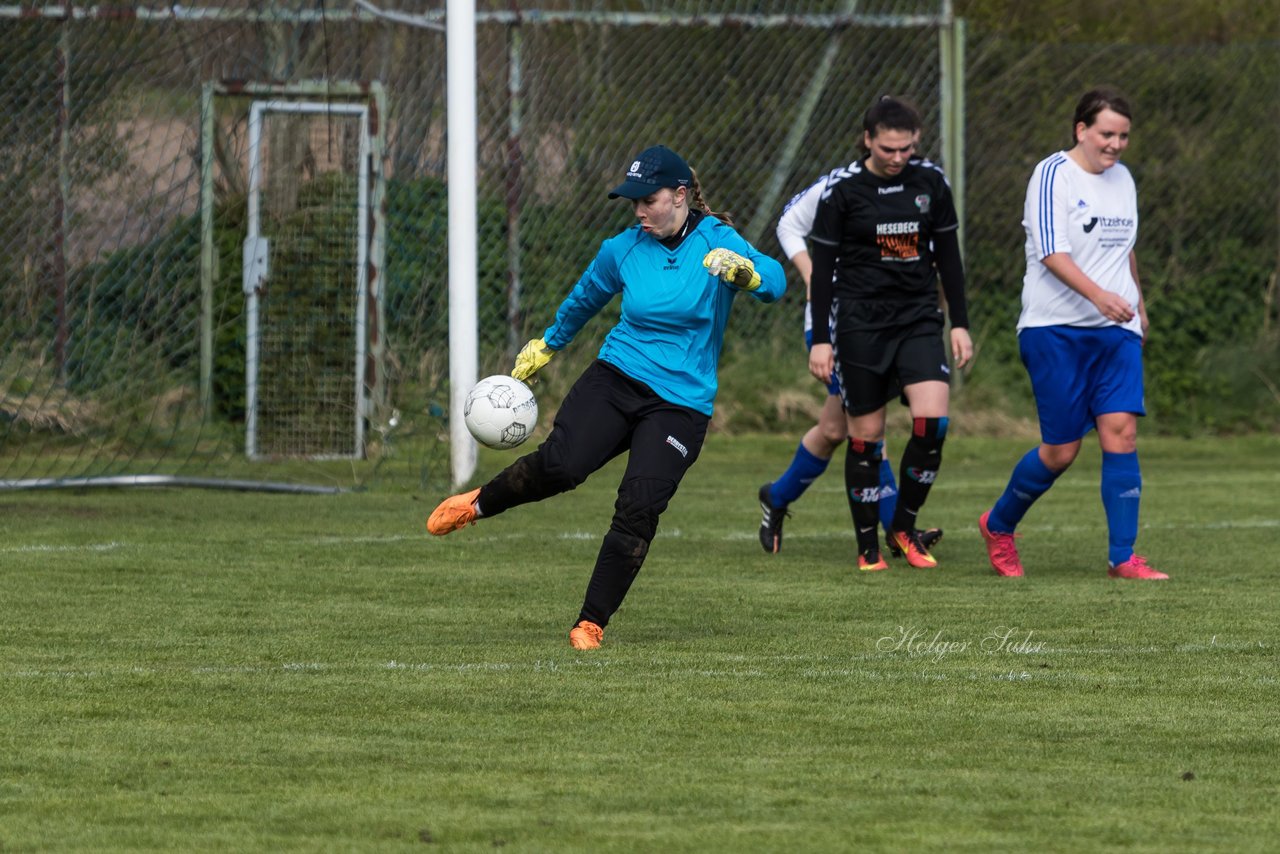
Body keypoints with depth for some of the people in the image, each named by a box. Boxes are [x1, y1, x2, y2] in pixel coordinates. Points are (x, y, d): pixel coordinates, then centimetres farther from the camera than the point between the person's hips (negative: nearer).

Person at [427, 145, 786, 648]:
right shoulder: (623, 249, 4)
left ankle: (591, 624, -5)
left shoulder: (716, 242, -6)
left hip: (681, 404, -2)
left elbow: (774, 281, -22)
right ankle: (477, 505, 5)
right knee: (561, 464, -23)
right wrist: (546, 346, 37)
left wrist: (744, 271, -44)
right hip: (615, 380, 2)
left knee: (638, 508, -17)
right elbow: (585, 299, 24)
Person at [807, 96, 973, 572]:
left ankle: (904, 525, 4)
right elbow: (823, 268, -1)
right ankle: (868, 546, 11)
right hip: (861, 325, -2)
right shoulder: (842, 191, -5)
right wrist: (821, 340, -4)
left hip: (919, 319, 2)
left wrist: (960, 324, 9)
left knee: (932, 420, -15)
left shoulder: (930, 183, 4)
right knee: (866, 434, 0)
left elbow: (947, 256, 12)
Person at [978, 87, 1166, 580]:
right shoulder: (1053, 175, -10)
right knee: (1061, 450, -3)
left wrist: (1137, 302, 30)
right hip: (1056, 330, -6)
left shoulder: (1122, 179, 13)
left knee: (1121, 430, -9)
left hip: (1116, 329, 6)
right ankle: (999, 526, 24)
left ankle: (1122, 558, -6)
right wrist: (1098, 295, -33)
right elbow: (1052, 252, -21)